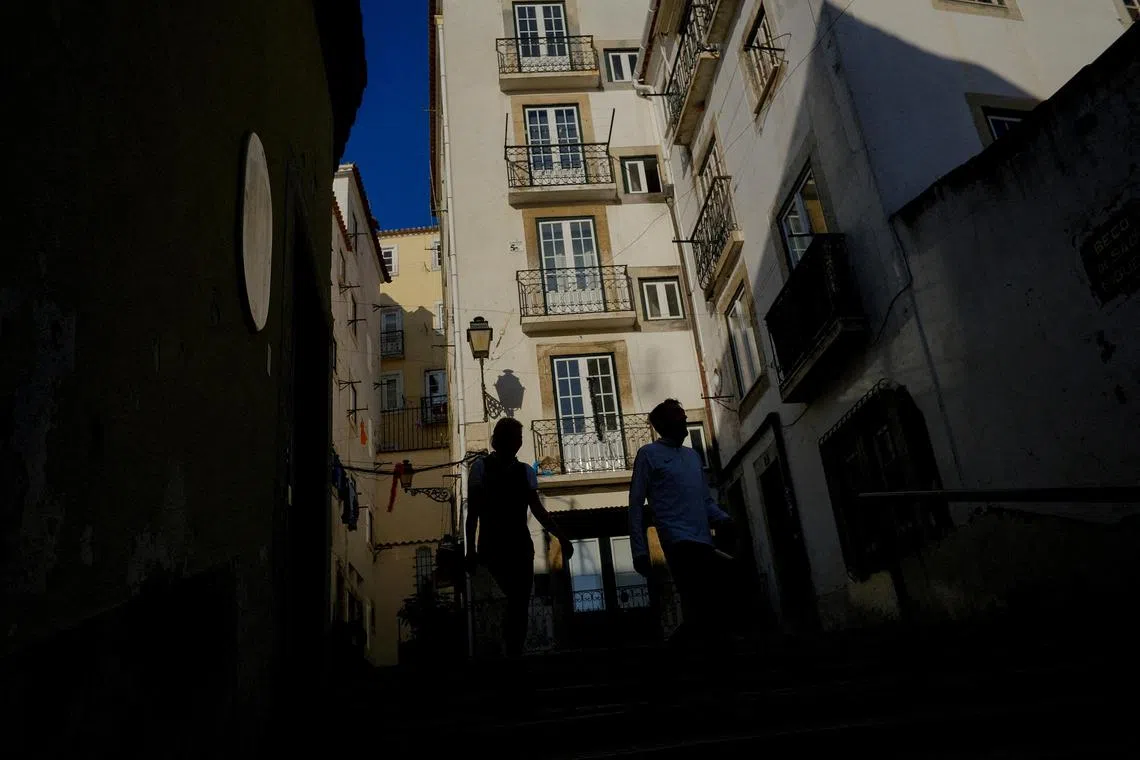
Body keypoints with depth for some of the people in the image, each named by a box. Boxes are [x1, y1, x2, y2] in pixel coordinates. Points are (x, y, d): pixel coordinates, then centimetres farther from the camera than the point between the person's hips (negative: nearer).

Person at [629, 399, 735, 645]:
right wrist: (640, 551, -5)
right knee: (704, 609, -17)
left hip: (705, 542, 7)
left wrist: (723, 519, 4)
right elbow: (636, 504, 3)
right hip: (679, 542, -7)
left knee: (716, 608, 5)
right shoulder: (649, 454, 7)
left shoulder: (693, 456, 26)